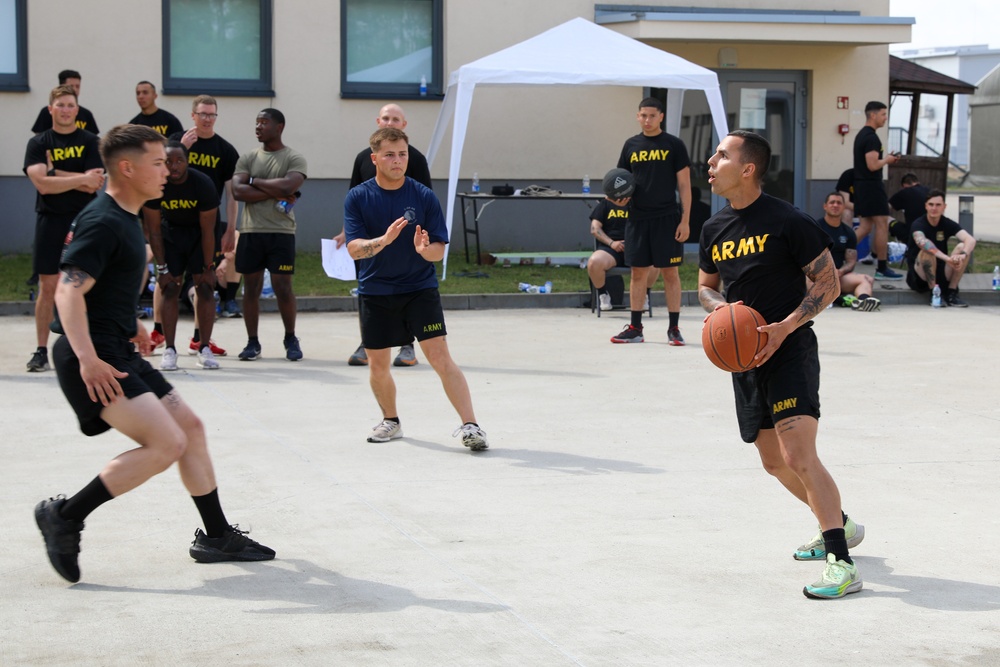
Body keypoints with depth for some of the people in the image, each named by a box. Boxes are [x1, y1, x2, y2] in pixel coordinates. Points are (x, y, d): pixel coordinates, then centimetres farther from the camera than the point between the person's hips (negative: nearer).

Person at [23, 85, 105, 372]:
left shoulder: (90, 142, 3)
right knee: (47, 287, 1)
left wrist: (55, 172, -12)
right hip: (51, 221, 0)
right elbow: (42, 184, -12)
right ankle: (41, 351, 6)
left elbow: (93, 185, -9)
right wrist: (80, 178, -14)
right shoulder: (38, 143, 3)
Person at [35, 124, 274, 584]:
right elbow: (69, 291, -27)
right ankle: (64, 516, -10)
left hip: (118, 353, 11)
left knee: (190, 428, 13)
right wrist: (87, 359, -35)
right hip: (95, 361, -11)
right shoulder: (103, 223, -16)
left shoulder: (125, 219, 15)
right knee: (166, 443, -19)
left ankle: (216, 536, 24)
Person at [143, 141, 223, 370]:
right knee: (169, 289, -7)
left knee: (205, 287, -8)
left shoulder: (203, 184, -27)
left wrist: (209, 268, -18)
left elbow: (208, 231, -20)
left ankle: (204, 349, -4)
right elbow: (154, 231, -15)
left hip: (199, 233, -1)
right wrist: (161, 268, -15)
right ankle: (169, 350, -3)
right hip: (171, 232, 1)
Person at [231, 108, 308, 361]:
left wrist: (255, 182, -6)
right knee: (251, 287, 5)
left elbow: (288, 186, -18)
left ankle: (291, 340, 15)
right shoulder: (248, 158, 10)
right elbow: (238, 191, -4)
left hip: (281, 233, -3)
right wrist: (275, 192, -10)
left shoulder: (294, 158, 1)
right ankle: (252, 343, 13)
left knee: (283, 288, -2)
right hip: (251, 232, 3)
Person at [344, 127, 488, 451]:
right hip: (375, 292, 2)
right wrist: (384, 239, -31)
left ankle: (469, 425, -18)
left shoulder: (424, 196, -4)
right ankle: (391, 421, 35)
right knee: (377, 364, 10)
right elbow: (354, 248, -12)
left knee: (440, 357, -14)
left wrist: (425, 249, -28)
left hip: (420, 288, -2)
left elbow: (439, 250, -4)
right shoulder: (357, 198, -3)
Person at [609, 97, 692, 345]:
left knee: (670, 272, 0)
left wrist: (685, 220, -9)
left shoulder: (674, 145, -1)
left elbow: (684, 184, -2)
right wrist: (621, 198, -7)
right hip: (637, 218, 3)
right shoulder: (631, 145, 9)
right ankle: (635, 328, 13)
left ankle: (674, 328, 6)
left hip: (666, 219, -3)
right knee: (638, 272, 7)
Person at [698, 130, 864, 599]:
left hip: (790, 350, -8)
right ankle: (840, 525, 39)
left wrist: (784, 327, -21)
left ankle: (842, 565, -20)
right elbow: (705, 285, 23)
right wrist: (719, 306, -2)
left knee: (799, 457, -20)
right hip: (745, 355, 8)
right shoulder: (714, 229, 9)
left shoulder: (787, 222, -12)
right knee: (775, 462, 16)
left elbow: (828, 284, -9)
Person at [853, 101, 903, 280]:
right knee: (882, 225, -4)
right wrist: (887, 160, -5)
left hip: (861, 185, 10)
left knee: (865, 227, 10)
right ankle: (882, 269, 0)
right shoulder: (871, 138, -16)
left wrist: (887, 158, 14)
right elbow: (872, 165, -23)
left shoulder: (861, 135, 16)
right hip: (872, 185, -10)